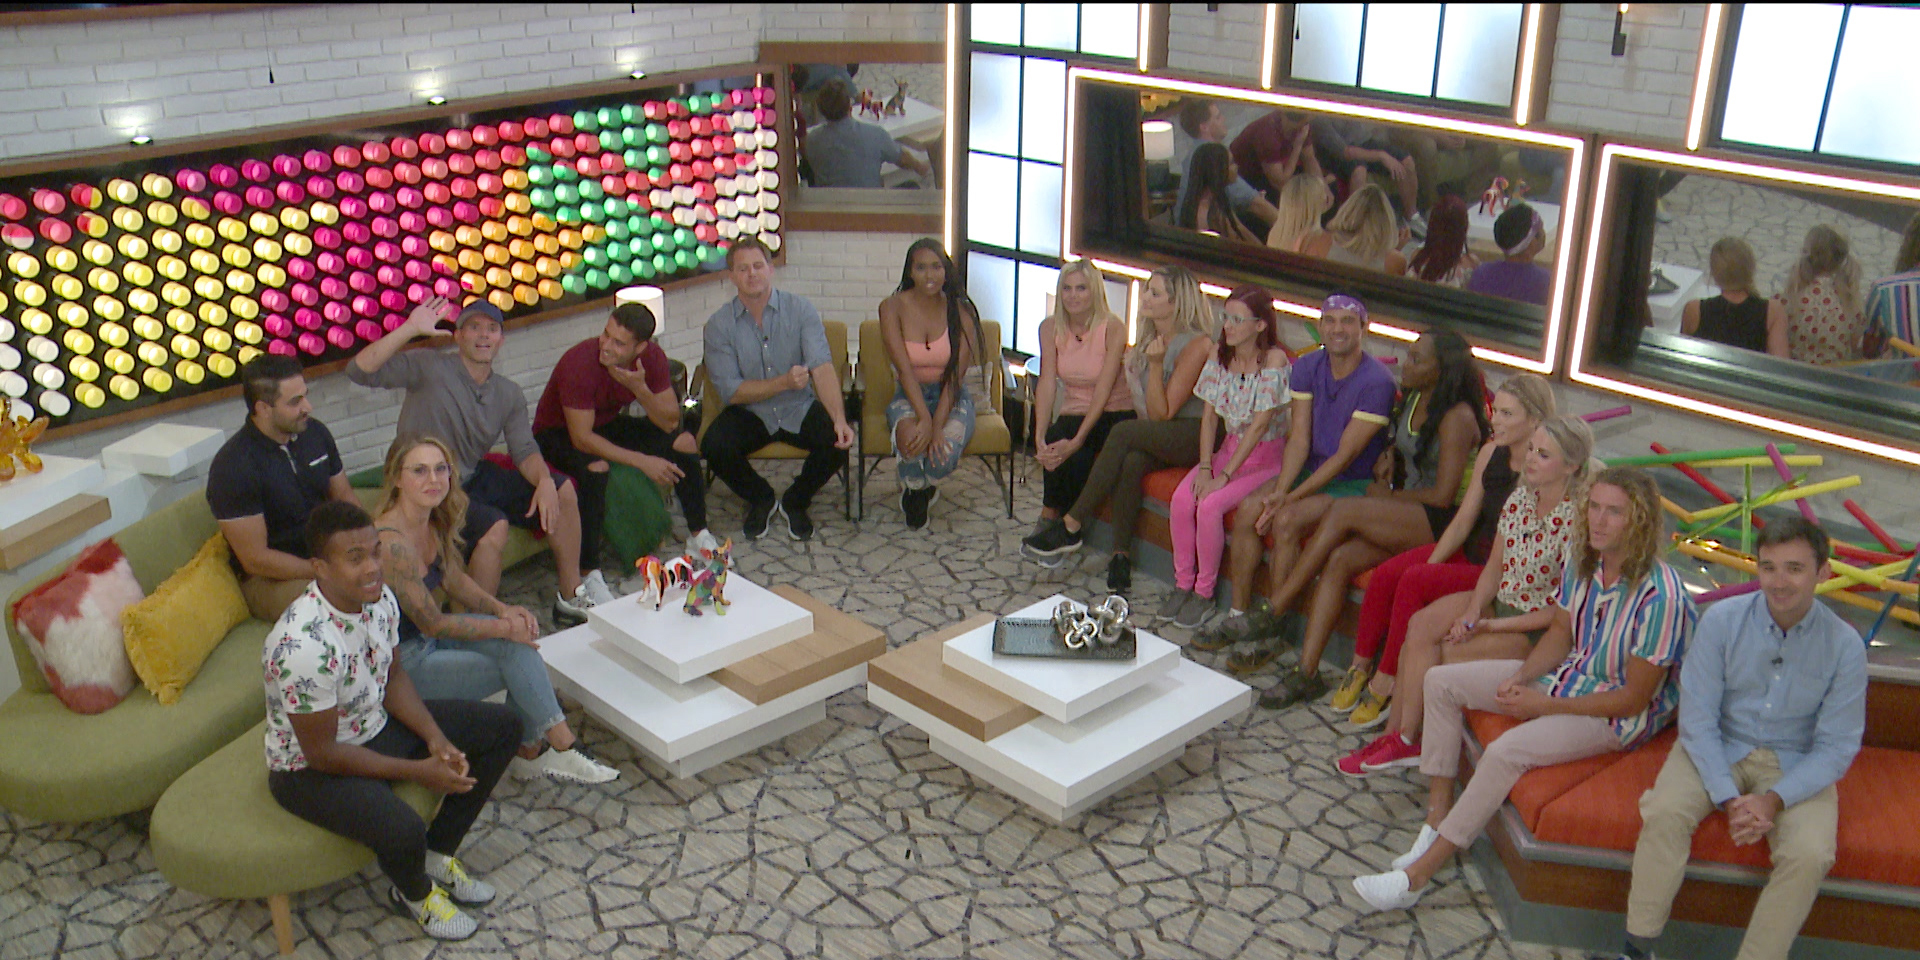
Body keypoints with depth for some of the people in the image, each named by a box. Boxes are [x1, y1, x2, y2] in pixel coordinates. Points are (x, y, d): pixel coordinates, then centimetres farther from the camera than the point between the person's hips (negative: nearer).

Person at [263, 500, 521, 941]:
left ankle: (438, 855, 15)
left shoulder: (380, 599, -11)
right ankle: (414, 894, 5)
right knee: (404, 830, -34)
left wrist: (436, 738, -10)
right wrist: (418, 771, -22)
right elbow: (322, 752, -26)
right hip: (311, 769, -8)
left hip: (377, 725, 8)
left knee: (503, 726, 4)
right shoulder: (303, 646, -35)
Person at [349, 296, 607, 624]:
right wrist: (410, 329, -31)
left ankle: (571, 595, 9)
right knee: (494, 526, -32)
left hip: (474, 477, 7)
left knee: (563, 491, -1)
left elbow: (524, 449, 0)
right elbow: (360, 371, -22)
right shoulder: (429, 367, -11)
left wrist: (544, 481, -21)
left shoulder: (509, 394, 7)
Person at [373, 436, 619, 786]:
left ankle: (531, 747, -4)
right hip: (403, 660, -8)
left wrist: (504, 611, -4)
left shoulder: (434, 521, -2)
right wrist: (505, 628, -14)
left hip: (427, 635, 8)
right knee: (518, 660, -13)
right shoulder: (391, 543, -28)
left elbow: (454, 579, 12)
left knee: (519, 644, -12)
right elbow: (434, 624, -22)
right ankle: (562, 746, -1)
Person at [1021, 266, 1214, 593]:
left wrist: (1155, 365, -22)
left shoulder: (1196, 345, -12)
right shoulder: (1150, 342, 13)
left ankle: (1071, 527, -24)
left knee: (1124, 432, -29)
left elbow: (1162, 413, -14)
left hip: (1194, 436, -6)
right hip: (1156, 439, 7)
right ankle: (1121, 556, -31)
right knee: (1131, 461, -29)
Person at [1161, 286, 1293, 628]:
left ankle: (1204, 593, -9)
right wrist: (1205, 467, -9)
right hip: (1230, 447, 6)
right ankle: (1183, 584, -2)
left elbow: (1260, 424, -21)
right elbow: (1209, 416, 3)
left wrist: (1225, 475, -22)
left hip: (1266, 456, -6)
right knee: (1181, 500, -18)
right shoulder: (1219, 356, 2)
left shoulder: (1274, 360, -18)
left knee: (1210, 505, -26)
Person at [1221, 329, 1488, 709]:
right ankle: (1306, 671, -24)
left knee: (1343, 511, -26)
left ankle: (1271, 612, -19)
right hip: (1406, 517, 8)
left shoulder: (1457, 418, -13)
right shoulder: (1414, 398, 14)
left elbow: (1444, 495, -17)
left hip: (1442, 522, -8)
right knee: (1339, 559, -20)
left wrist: (1389, 495, -4)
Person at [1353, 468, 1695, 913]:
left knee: (1506, 751, -30)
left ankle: (1417, 875, -23)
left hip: (1617, 713, -8)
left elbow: (1634, 698, -22)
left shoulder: (1659, 596, -28)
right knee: (1441, 681, 0)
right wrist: (1521, 677, -10)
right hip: (1568, 676, 9)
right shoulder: (1581, 557, -6)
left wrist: (1545, 705, -19)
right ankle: (1438, 813, 2)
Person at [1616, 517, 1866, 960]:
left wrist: (1774, 799, -21)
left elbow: (1836, 746, -6)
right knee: (1665, 813, -27)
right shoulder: (1722, 620, -11)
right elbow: (1697, 718, -9)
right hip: (1718, 748, 0)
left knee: (1809, 855, -27)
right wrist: (1728, 799, -20)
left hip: (1797, 765, 0)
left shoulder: (1845, 646, -10)